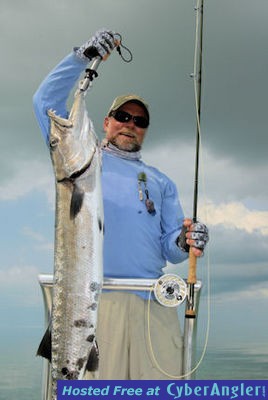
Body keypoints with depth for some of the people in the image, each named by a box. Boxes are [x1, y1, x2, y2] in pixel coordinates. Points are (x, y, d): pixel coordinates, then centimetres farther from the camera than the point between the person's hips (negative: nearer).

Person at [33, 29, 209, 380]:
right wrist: (83, 55, 7)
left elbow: (168, 246, 18)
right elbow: (47, 101, 13)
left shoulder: (161, 182, 28)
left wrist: (184, 242, -6)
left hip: (153, 302, 3)